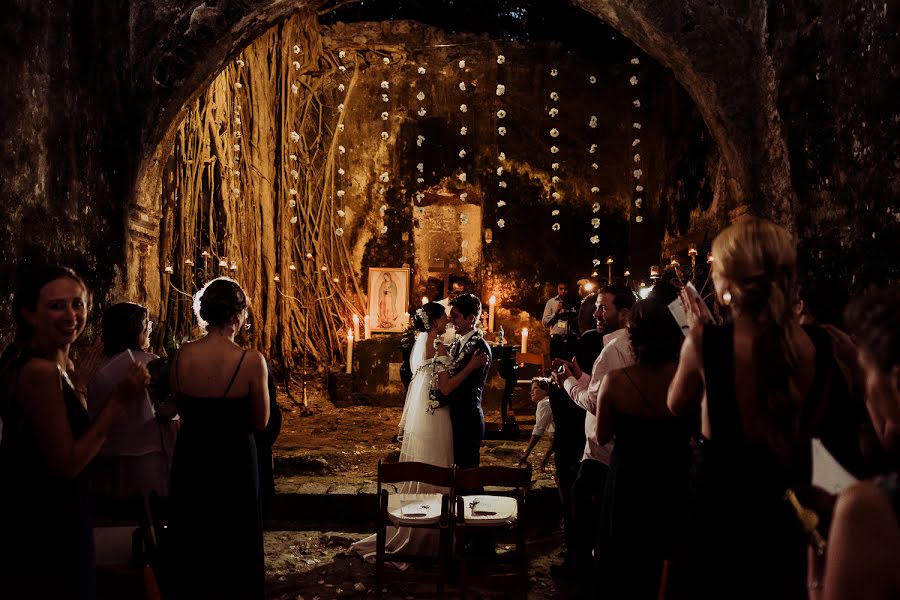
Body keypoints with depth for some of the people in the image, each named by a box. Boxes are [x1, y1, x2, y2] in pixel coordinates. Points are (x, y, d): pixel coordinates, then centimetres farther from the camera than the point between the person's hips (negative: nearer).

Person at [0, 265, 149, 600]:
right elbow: (67, 464, -23)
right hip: (44, 530, -10)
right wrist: (120, 400, -23)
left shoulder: (57, 362, 6)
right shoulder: (41, 372, -24)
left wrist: (74, 387, 8)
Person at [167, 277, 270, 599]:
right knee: (233, 547, 17)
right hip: (234, 461, -3)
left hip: (191, 460, 3)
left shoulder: (183, 355, -10)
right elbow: (261, 422, -12)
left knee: (192, 544, 22)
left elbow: (182, 409, 3)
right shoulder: (251, 360, -21)